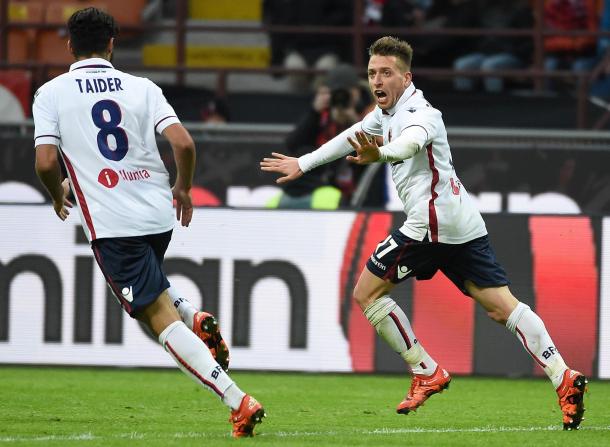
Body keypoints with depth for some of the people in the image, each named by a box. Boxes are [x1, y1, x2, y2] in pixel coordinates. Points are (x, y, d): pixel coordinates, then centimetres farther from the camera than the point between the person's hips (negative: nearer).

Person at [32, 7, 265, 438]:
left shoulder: (51, 93, -2)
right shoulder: (142, 87, 3)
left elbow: (46, 162, -9)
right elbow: (183, 143, -8)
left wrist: (58, 194, 13)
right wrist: (183, 189, 11)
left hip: (110, 223, -4)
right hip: (158, 213, 4)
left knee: (161, 318, -5)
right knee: (149, 282, 37)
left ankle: (238, 401, -17)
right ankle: (195, 318, 8)